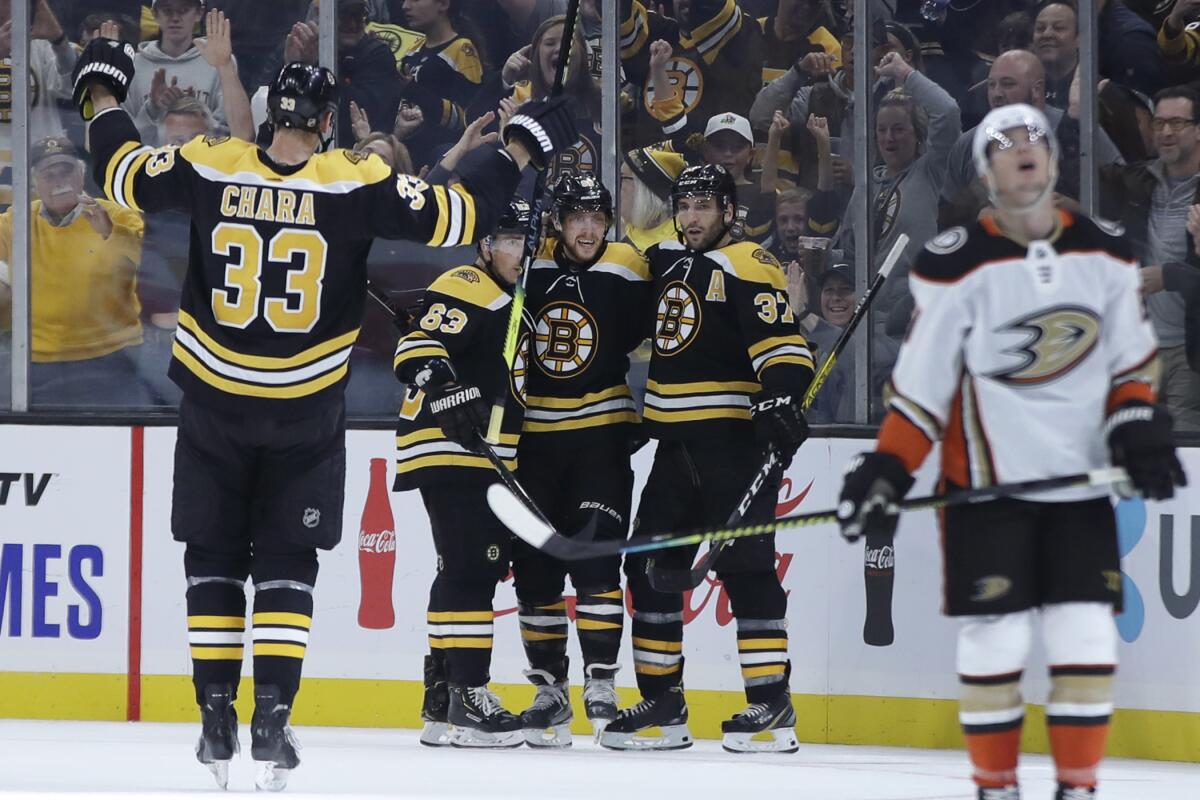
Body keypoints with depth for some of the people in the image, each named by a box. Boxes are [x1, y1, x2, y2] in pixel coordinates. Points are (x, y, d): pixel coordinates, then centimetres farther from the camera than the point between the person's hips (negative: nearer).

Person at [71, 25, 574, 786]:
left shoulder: (207, 168, -8)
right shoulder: (356, 183, -13)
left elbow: (123, 175, 5)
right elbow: (454, 218, -11)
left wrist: (103, 93, 21)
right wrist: (520, 148, 1)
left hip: (213, 405, 1)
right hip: (306, 416, -1)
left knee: (215, 558, 12)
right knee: (286, 564, 8)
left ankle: (218, 715, 7)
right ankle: (272, 716, -2)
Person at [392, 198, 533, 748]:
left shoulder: (521, 305, 22)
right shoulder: (464, 290, -9)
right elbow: (416, 349, -23)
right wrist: (447, 394, -38)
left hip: (493, 460, 10)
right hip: (450, 453, -10)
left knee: (481, 572, 12)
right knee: (470, 568, -16)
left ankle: (441, 703, 18)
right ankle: (467, 701, -19)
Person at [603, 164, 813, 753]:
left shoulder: (747, 267, -10)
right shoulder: (665, 261, 15)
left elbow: (782, 347, -19)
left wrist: (779, 399, -36)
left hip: (733, 438, -9)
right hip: (675, 440, 9)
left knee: (744, 566, -12)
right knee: (651, 566, 8)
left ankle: (772, 706, -11)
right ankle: (662, 704, 15)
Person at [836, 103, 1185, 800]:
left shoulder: (1105, 253, 2)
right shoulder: (957, 266, -10)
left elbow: (1132, 358, 12)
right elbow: (922, 383, -6)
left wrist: (1137, 428, -4)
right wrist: (887, 472, -11)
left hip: (1080, 482, 3)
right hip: (986, 482, -3)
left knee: (1087, 639, -1)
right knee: (995, 640, -4)